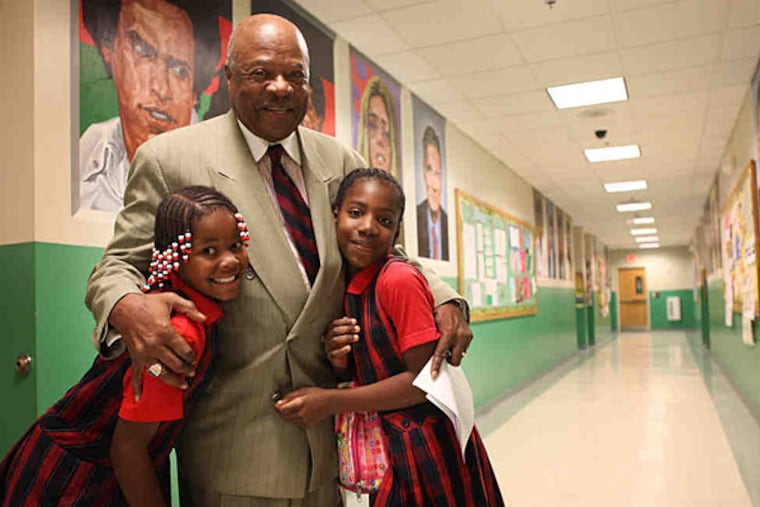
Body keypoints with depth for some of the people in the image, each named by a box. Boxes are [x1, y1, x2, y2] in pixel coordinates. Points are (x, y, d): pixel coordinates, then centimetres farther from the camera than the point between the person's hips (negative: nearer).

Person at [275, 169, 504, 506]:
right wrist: (341, 365, -11)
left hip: (430, 448, -7)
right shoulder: (346, 288, 4)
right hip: (389, 450, 7)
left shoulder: (399, 279, -19)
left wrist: (332, 401, -19)